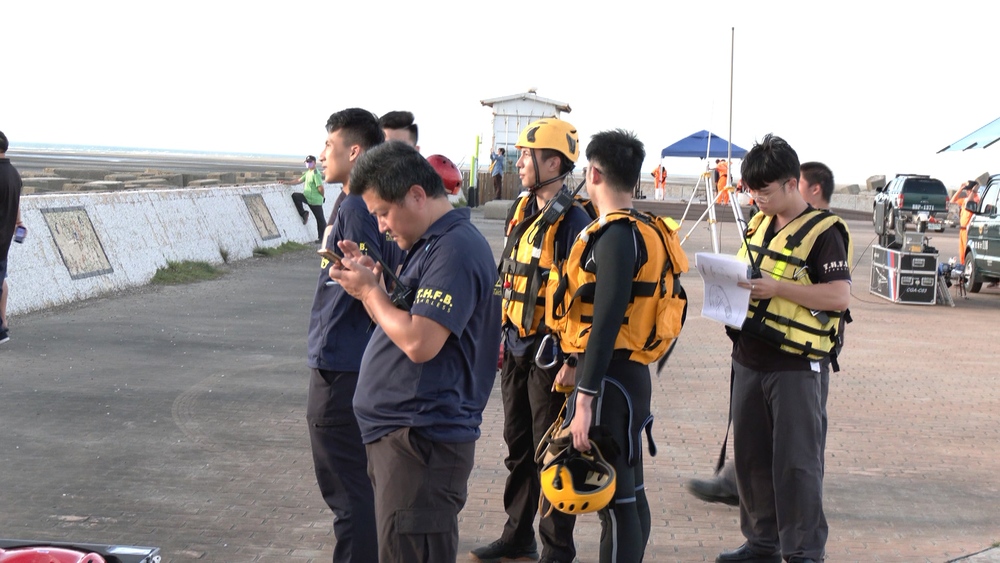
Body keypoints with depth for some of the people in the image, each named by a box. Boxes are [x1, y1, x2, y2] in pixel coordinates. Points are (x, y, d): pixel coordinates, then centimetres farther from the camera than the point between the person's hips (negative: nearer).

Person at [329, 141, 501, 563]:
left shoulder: (456, 250, -17)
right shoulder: (429, 244, 16)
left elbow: (419, 342, -25)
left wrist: (369, 290, -10)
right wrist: (367, 279, 5)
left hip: (422, 441, -10)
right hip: (395, 433, 10)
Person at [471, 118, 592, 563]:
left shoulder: (572, 221, -16)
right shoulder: (522, 211, 10)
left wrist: (574, 361, -21)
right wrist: (501, 336, 19)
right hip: (517, 349, 8)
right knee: (518, 447, 17)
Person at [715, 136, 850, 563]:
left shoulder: (823, 232, -11)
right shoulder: (759, 224, 12)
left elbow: (839, 295, -19)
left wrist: (777, 288, -24)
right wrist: (732, 281, 2)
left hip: (798, 366, -8)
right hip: (750, 360, 8)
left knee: (796, 461, -3)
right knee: (750, 456, 14)